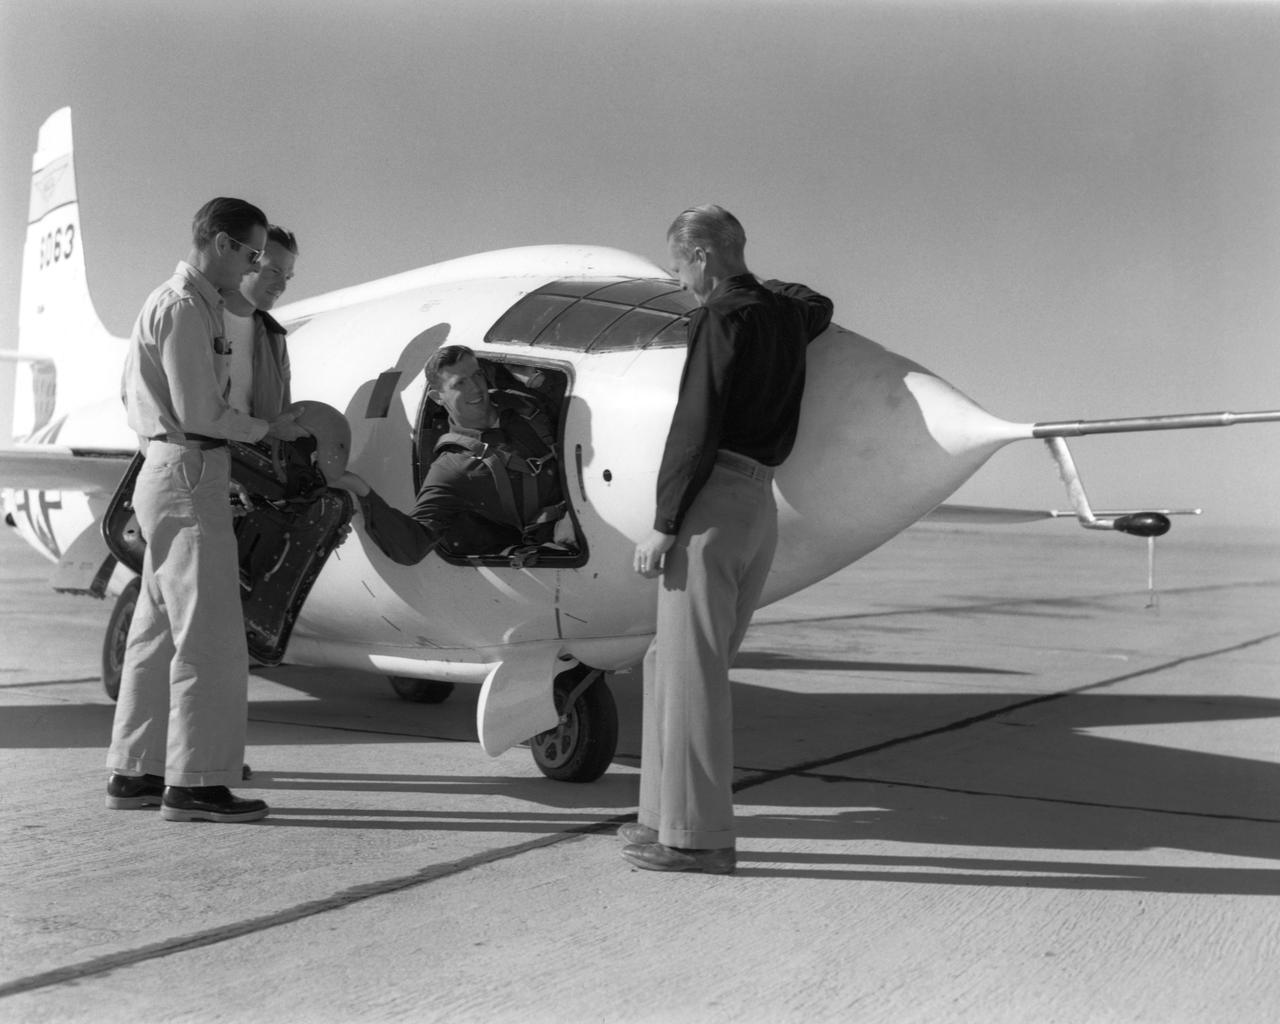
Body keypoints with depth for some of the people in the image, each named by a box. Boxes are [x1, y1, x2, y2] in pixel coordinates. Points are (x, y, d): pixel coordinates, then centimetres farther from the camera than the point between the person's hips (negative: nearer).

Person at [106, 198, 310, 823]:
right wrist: (268, 429, -6)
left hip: (169, 479, 11)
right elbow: (198, 412, -19)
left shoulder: (190, 303, 19)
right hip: (187, 481, -11)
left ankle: (134, 772, 20)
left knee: (159, 632, 13)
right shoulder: (183, 308, -13)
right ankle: (194, 783, -3)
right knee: (208, 636, -7)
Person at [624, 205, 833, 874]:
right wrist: (754, 284, 44)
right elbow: (819, 307, 44)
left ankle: (698, 836, -1)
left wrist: (662, 526, -15)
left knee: (690, 670, -5)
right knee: (670, 662, 15)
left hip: (714, 500, -9)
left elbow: (696, 428, -16)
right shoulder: (784, 313, 17)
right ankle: (667, 816, 20)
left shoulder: (722, 318, -9)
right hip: (761, 504, 9)